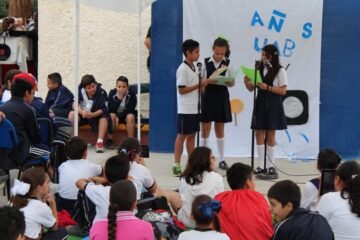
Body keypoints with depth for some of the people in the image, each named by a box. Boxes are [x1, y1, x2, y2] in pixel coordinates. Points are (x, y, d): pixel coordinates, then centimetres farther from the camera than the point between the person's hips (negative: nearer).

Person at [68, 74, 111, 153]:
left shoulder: (101, 92, -18)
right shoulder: (80, 91, -10)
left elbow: (103, 109, -21)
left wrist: (92, 114, -38)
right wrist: (82, 112, -36)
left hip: (96, 115, -2)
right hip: (82, 114, 2)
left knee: (104, 117, -32)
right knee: (72, 113, -25)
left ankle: (100, 142, -40)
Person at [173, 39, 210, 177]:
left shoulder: (193, 68, 13)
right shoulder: (183, 69, -14)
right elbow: (181, 90, -17)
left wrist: (203, 84, 0)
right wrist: (199, 85, -18)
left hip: (194, 108, 8)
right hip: (185, 109, -8)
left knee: (192, 135, 11)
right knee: (182, 135, -3)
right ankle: (177, 165, 2)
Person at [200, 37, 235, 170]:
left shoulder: (228, 63, 1)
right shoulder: (205, 62, -2)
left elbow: (232, 83, 4)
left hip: (221, 97, 1)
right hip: (207, 97, -1)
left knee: (220, 129, 10)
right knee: (205, 129, 2)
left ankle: (222, 159, 18)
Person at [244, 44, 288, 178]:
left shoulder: (280, 71, -5)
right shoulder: (259, 69, 6)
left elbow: (283, 91, -9)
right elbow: (251, 88, 8)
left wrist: (267, 87, -20)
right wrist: (246, 81, -12)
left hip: (273, 105, -4)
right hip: (260, 103, 4)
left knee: (270, 136, 3)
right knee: (259, 135, 4)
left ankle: (271, 166, 12)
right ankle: (261, 166, 12)